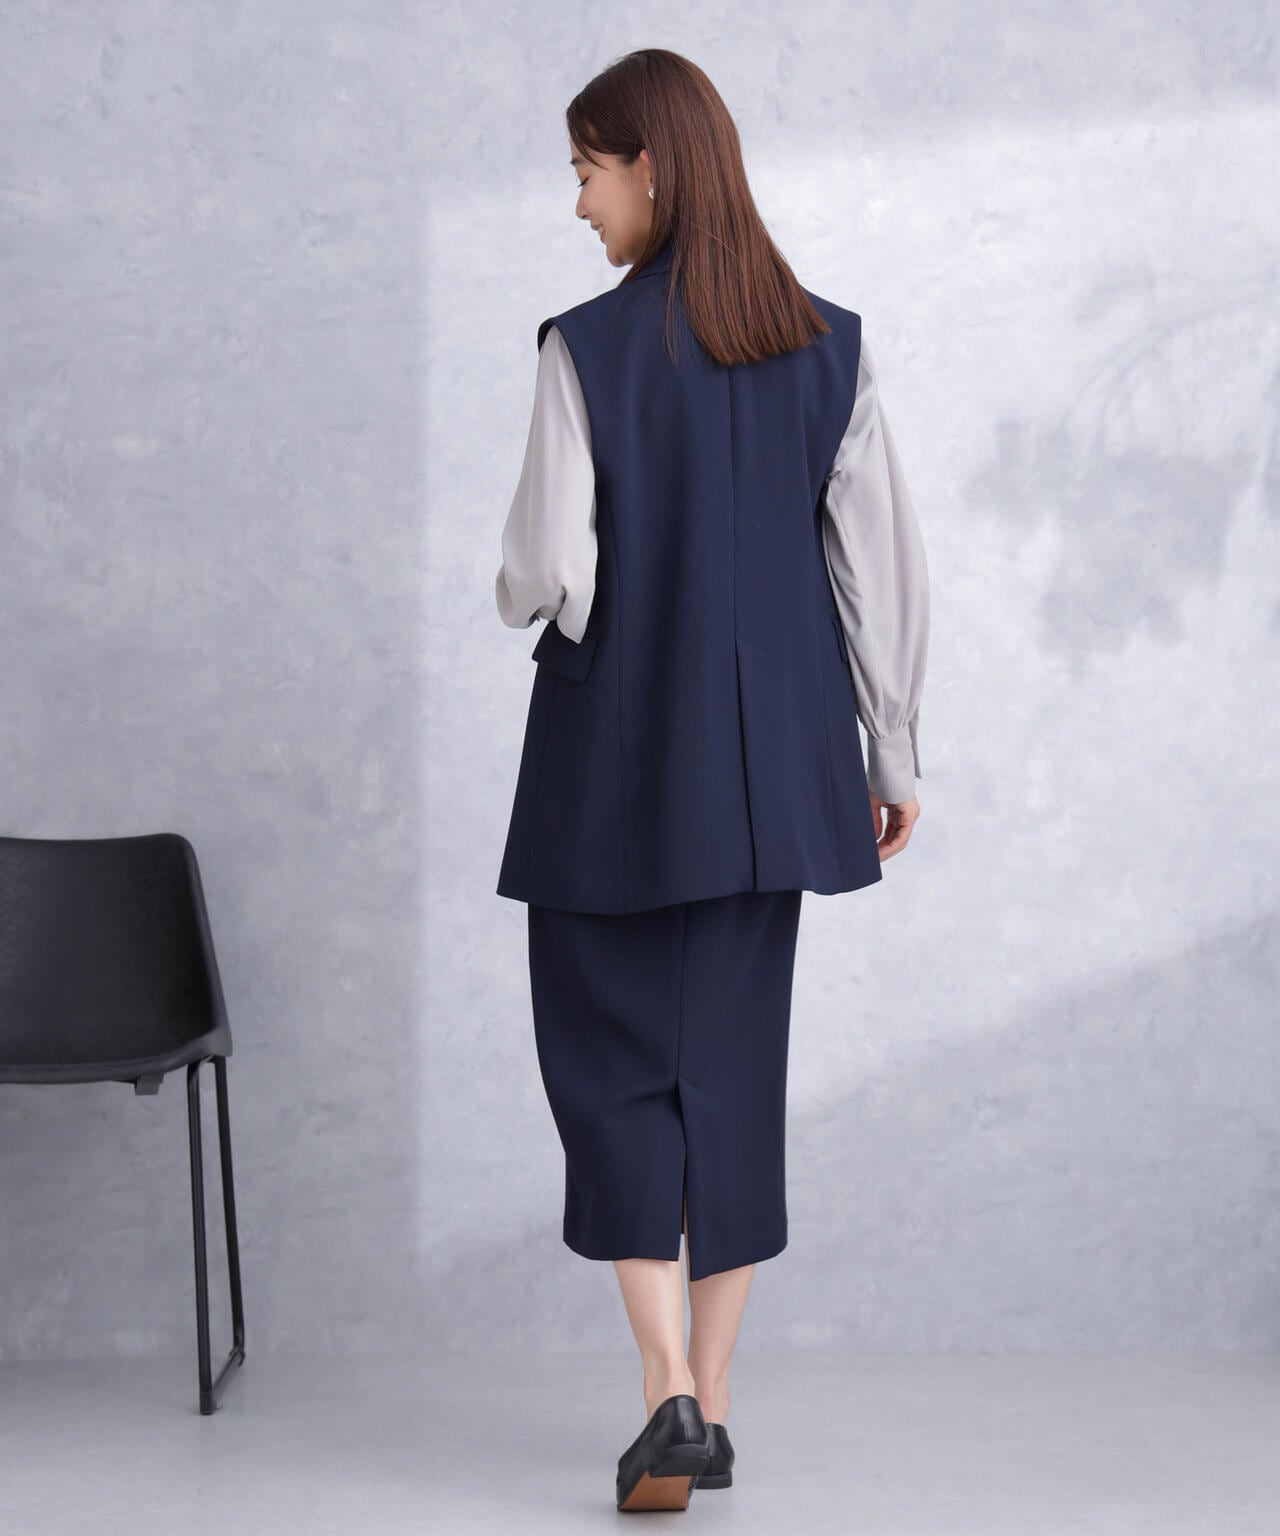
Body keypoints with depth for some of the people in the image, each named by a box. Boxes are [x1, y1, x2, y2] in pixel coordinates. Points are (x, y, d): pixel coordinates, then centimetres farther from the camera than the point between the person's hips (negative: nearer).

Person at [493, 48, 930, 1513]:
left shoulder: (588, 348, -12)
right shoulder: (827, 347, 1)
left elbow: (547, 578, -14)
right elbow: (884, 562, 1)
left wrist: (516, 593, 10)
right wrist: (892, 750, 8)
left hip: (618, 764, -4)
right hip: (770, 763, 4)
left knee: (609, 1063, 7)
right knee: (732, 1065, 12)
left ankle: (669, 1391, -5)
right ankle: (708, 1410, 18)